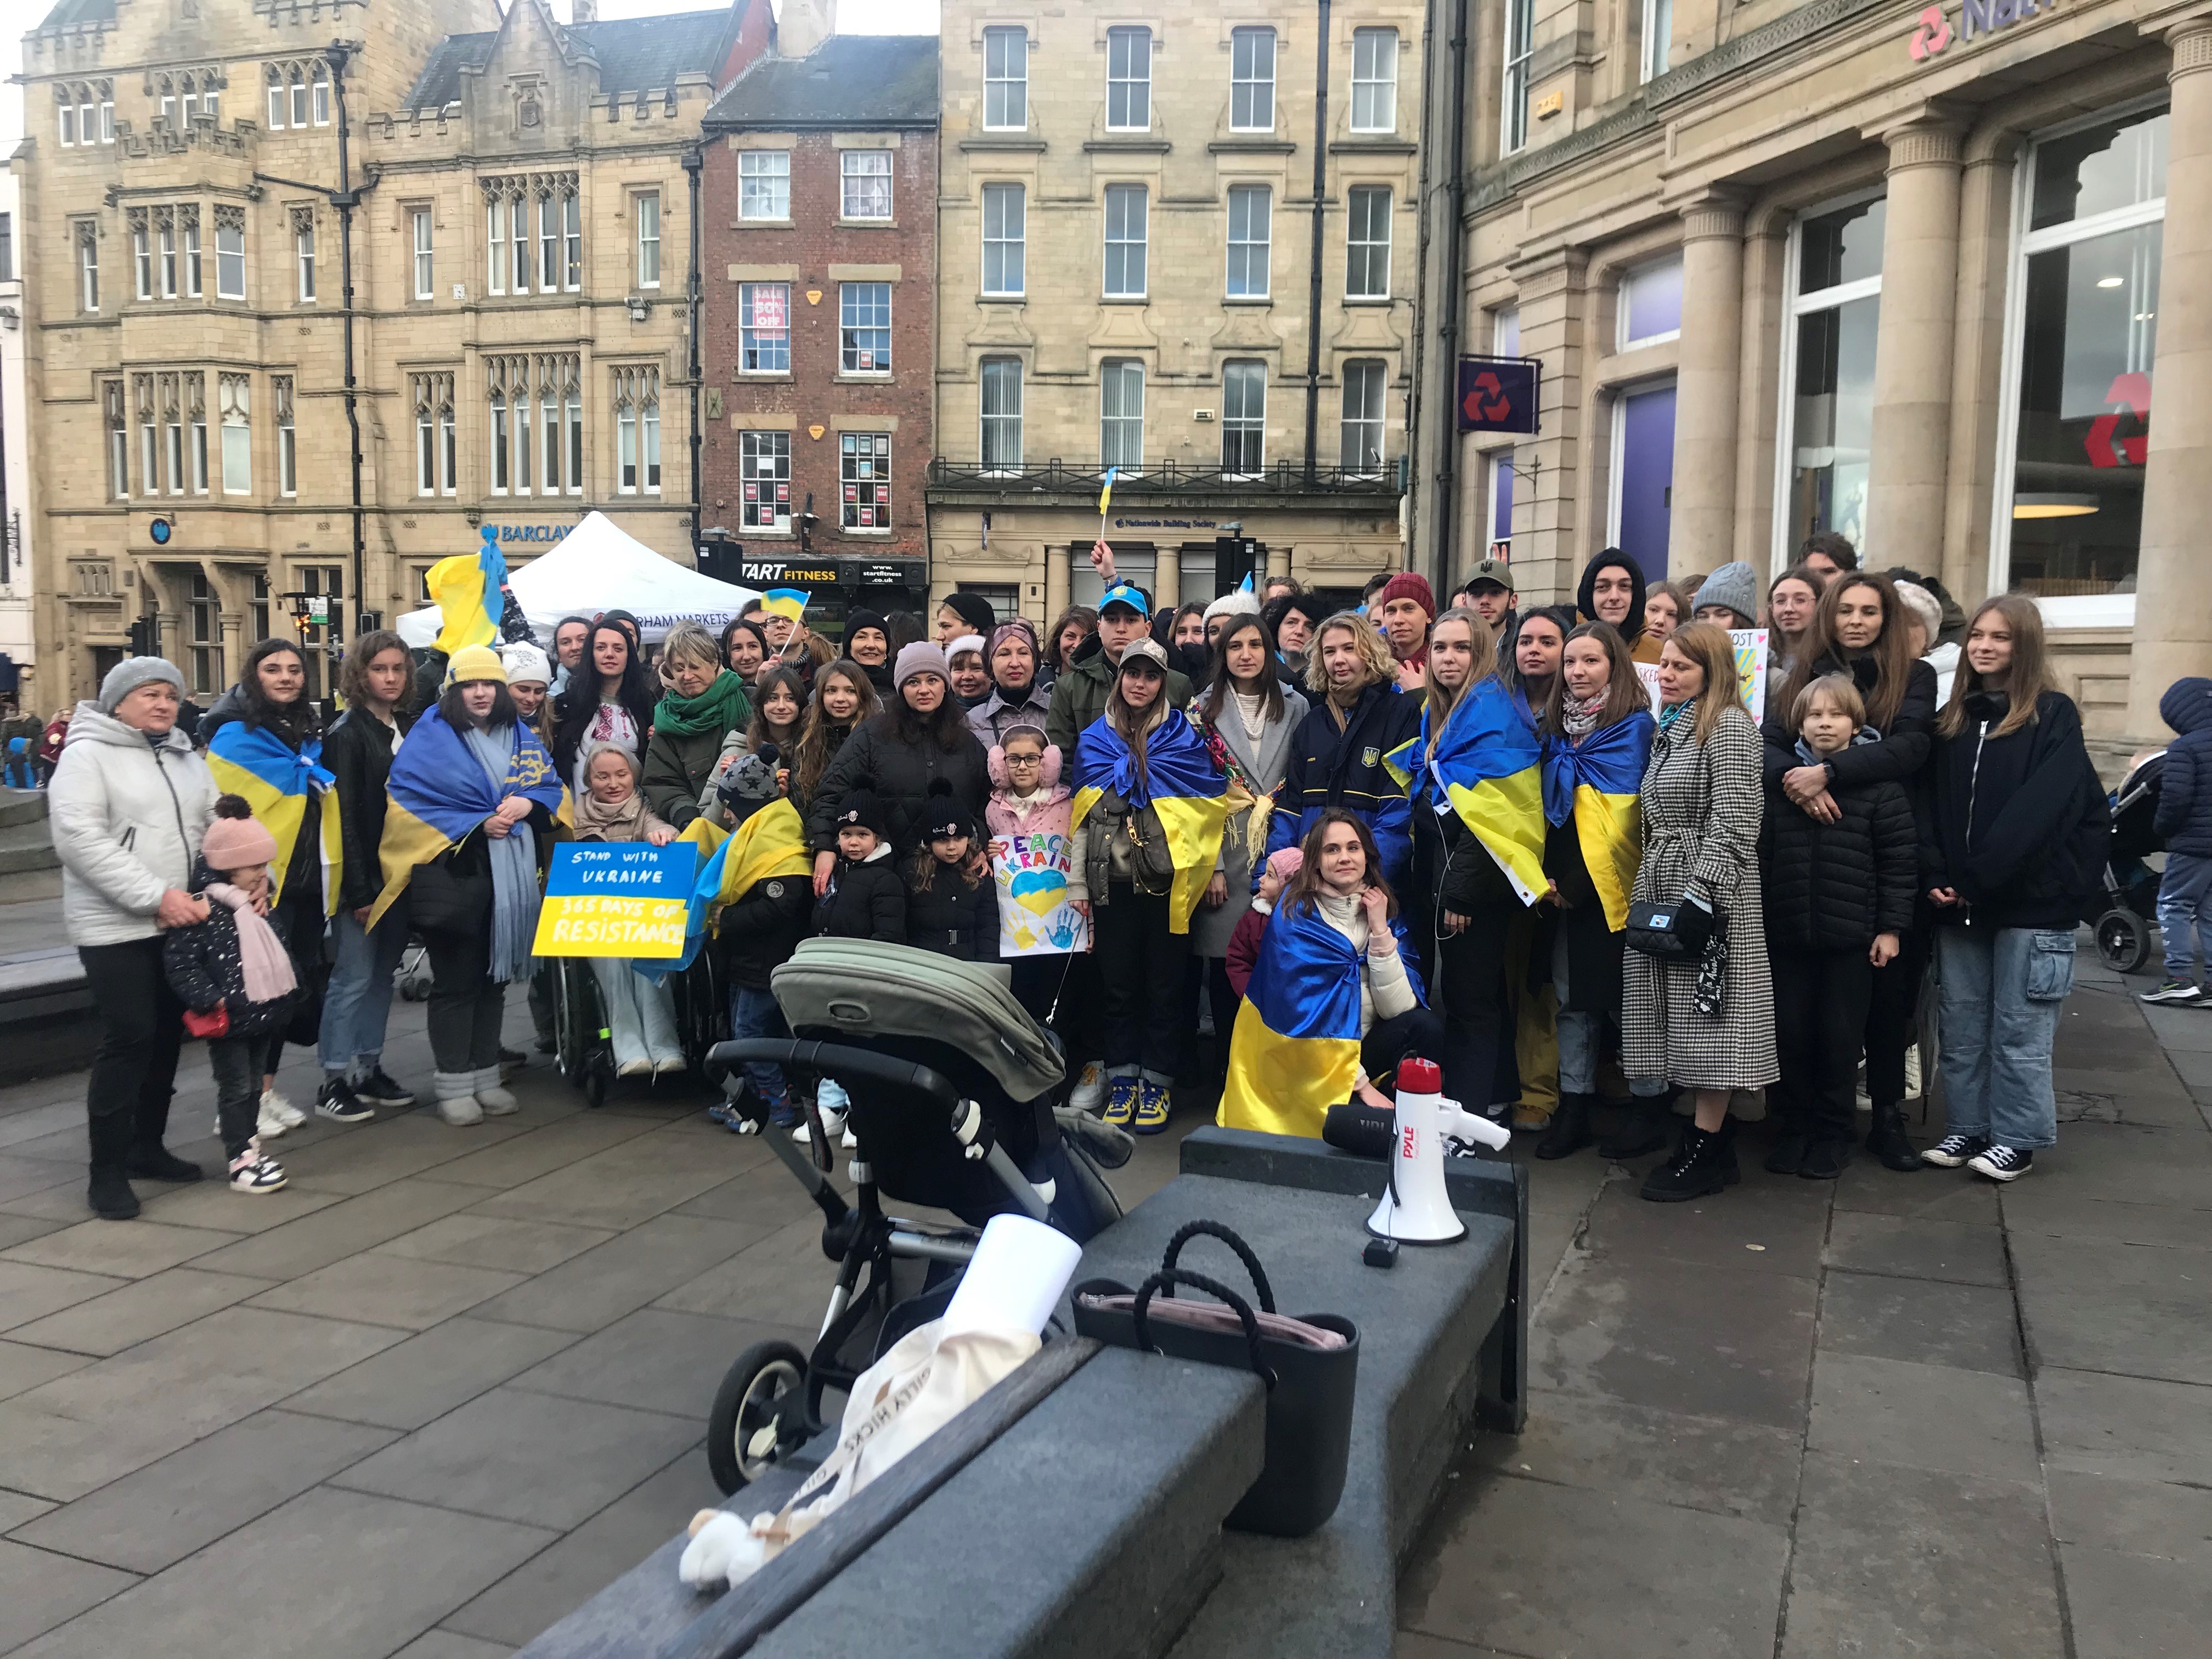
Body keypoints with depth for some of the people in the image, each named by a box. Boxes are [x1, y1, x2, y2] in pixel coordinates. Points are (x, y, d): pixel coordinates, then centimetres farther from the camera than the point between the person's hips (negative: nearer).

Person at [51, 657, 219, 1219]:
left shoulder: (187, 760, 15)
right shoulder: (87, 755, -6)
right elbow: (81, 840, -17)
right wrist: (156, 897, -21)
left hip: (182, 925, 7)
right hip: (116, 926, -6)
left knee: (166, 1036, 11)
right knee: (128, 1039, -10)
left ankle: (146, 1146, 26)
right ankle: (107, 1170, -1)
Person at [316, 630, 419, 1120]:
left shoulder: (410, 729, 10)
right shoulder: (347, 733, -8)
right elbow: (345, 816, -14)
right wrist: (359, 891, -18)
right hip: (363, 876, -6)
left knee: (383, 973, 12)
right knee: (354, 975, -2)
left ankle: (369, 1070, 21)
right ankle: (335, 1080, 6)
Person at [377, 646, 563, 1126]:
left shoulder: (520, 736, 13)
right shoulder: (430, 736, -3)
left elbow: (552, 786, 12)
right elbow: (411, 799, -10)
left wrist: (527, 803, -11)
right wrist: (478, 825, -16)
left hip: (512, 875, 5)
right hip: (452, 873, -5)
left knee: (494, 977, 12)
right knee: (455, 981, 1)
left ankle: (485, 1076, 22)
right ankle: (453, 1084, 9)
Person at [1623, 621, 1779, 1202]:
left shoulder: (1729, 727, -9)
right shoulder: (1670, 729, 18)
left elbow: (1732, 820, -16)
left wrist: (1699, 893, -21)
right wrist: (1646, 884, 15)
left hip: (1707, 891, -9)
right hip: (1660, 882, 9)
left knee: (1708, 1012, -5)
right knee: (1683, 1013, 9)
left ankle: (1709, 1150, 0)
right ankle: (1708, 1132, 16)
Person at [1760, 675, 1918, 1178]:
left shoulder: (1878, 785, -4)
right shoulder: (1779, 781, 4)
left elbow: (1899, 862, -4)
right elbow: (1761, 856, 6)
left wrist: (1891, 927, -6)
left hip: (1852, 935, -2)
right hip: (1787, 934, 3)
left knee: (1840, 1038, 6)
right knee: (1789, 1034, 7)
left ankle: (1832, 1133, 20)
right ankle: (1792, 1128, 21)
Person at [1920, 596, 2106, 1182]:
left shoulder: (2054, 717, -4)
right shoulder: (1953, 720, 11)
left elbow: (2038, 810, -15)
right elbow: (1930, 803, 7)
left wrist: (1977, 879, -19)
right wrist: (1935, 876, -8)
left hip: (2031, 900, -5)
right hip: (1958, 903, 5)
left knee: (2019, 1030, 2)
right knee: (1961, 1025, 10)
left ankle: (2017, 1139, 12)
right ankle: (1967, 1128, 21)